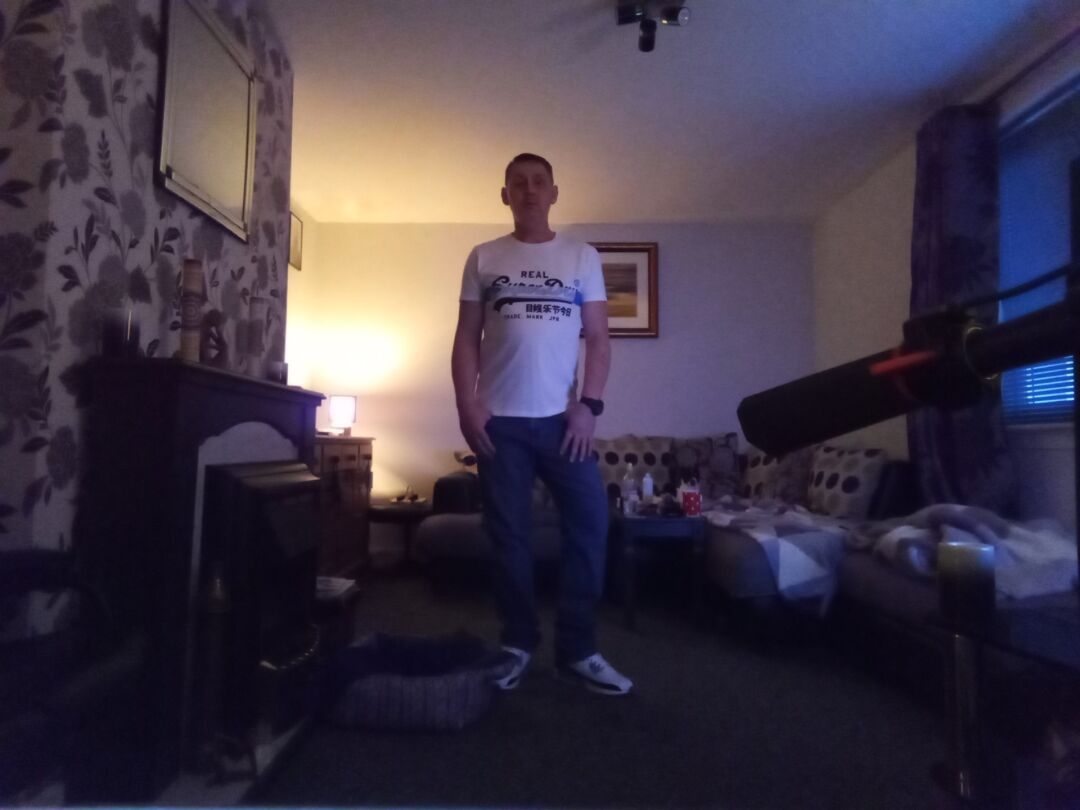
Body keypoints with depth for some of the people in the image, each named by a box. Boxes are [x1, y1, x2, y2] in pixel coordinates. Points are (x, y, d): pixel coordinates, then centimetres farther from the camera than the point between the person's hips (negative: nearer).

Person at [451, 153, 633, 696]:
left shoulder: (582, 257, 9)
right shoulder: (483, 259, 10)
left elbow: (598, 338, 4)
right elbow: (466, 339, 6)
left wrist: (588, 405, -8)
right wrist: (466, 405, -6)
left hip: (562, 417, 0)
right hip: (499, 419, 0)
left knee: (589, 526, -3)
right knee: (509, 535, 5)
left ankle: (576, 650, 11)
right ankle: (518, 643, 20)